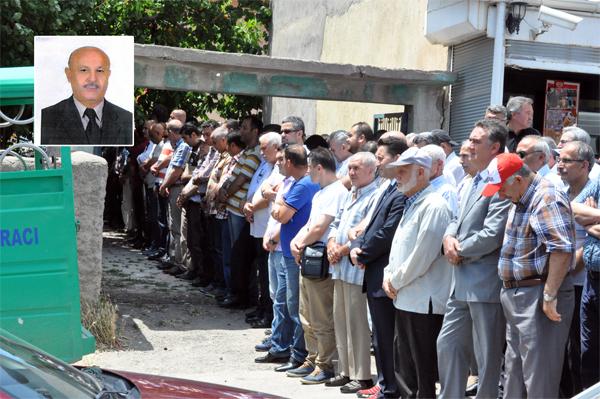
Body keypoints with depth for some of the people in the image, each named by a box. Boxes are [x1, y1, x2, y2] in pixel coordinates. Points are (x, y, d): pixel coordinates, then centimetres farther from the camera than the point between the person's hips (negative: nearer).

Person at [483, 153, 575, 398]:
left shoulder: (547, 199, -17)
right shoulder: (520, 201, 14)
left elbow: (562, 249, -26)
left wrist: (549, 296, -25)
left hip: (538, 297, -10)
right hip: (517, 295, 10)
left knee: (538, 377, -5)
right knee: (514, 369, 19)